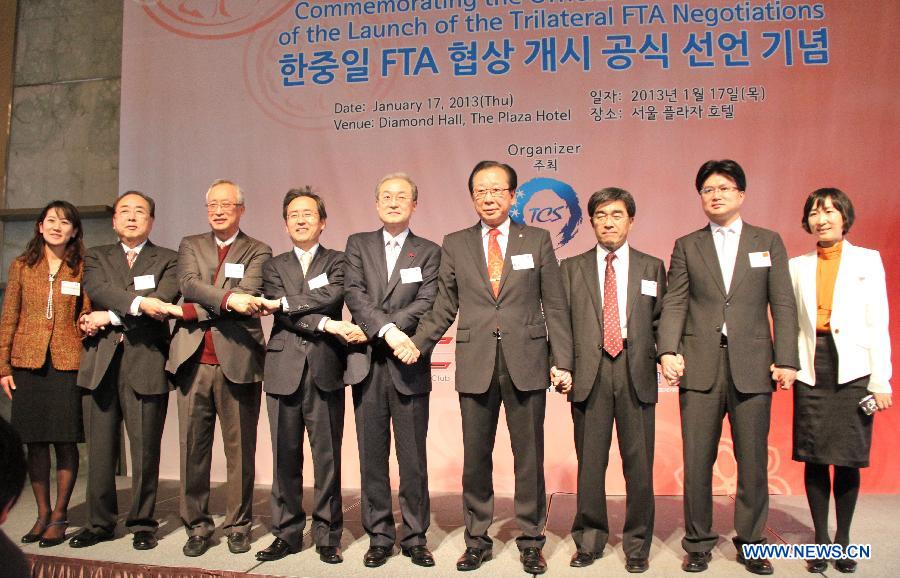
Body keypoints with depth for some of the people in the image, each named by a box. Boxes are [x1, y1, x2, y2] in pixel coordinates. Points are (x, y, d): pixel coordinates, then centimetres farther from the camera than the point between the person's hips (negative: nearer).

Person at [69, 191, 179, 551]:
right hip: (100, 362, 3)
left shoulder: (167, 260, 9)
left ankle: (142, 524, 14)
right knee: (100, 449, 7)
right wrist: (138, 302, -19)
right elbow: (97, 289, -4)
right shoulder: (96, 257, 17)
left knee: (145, 449, 1)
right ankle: (100, 522, 20)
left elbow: (163, 300, -9)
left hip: (145, 363, -2)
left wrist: (110, 316, -9)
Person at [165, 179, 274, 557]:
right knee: (193, 447, 6)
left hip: (238, 361, -2)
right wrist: (227, 298, -21)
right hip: (193, 361, 2)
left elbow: (246, 298, -10)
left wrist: (188, 311, -11)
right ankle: (197, 525, 18)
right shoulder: (190, 245, 16)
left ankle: (238, 525, 17)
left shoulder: (257, 251, 7)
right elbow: (189, 285, -4)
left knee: (240, 448, 4)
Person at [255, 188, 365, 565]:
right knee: (285, 456, 6)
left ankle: (327, 536, 13)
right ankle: (287, 534, 18)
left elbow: (332, 297, -11)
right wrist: (328, 325, -14)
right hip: (284, 371, 2)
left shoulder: (337, 262, 10)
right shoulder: (274, 266, 14)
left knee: (327, 456, 2)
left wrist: (283, 302, -9)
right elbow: (286, 316, -2)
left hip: (325, 371, -2)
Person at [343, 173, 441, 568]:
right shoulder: (358, 245, 11)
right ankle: (379, 537, 19)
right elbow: (354, 295, -3)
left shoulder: (428, 252, 7)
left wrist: (373, 329, -14)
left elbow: (426, 304, -6)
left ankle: (415, 537, 16)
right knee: (372, 456, 7)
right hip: (367, 366, 1)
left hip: (408, 367, -1)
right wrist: (386, 330, -18)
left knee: (413, 457, 4)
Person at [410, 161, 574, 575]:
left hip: (526, 364, -1)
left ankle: (531, 539, 22)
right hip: (475, 364, 1)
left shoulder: (537, 241, 6)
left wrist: (563, 361, -2)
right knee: (475, 456, 8)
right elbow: (444, 307, 9)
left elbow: (555, 306, 4)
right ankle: (477, 539, 24)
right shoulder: (455, 245, 8)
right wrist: (417, 344, -4)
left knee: (529, 455, 7)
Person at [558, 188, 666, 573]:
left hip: (637, 373, 0)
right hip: (589, 375, 0)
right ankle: (589, 541, 21)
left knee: (639, 462, 5)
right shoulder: (572, 268, 11)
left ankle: (637, 544, 20)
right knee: (589, 462, 7)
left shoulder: (652, 267, 12)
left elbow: (661, 321, 10)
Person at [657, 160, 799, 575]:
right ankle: (698, 544, 18)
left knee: (753, 459, 6)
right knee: (697, 460, 4)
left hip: (752, 364, 0)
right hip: (700, 364, 0)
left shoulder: (768, 241, 11)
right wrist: (668, 350, -12)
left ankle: (750, 543, 23)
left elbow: (783, 304, 5)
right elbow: (674, 303, 2)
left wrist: (786, 359, -3)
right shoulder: (686, 246, 11)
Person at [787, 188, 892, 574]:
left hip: (852, 368, -1)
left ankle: (843, 538, 18)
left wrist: (881, 380, -4)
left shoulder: (868, 260, 6)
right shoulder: (798, 266, 11)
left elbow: (878, 324, 2)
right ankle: (821, 539, 15)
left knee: (849, 458, 3)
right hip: (811, 369, 1)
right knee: (814, 457, 3)